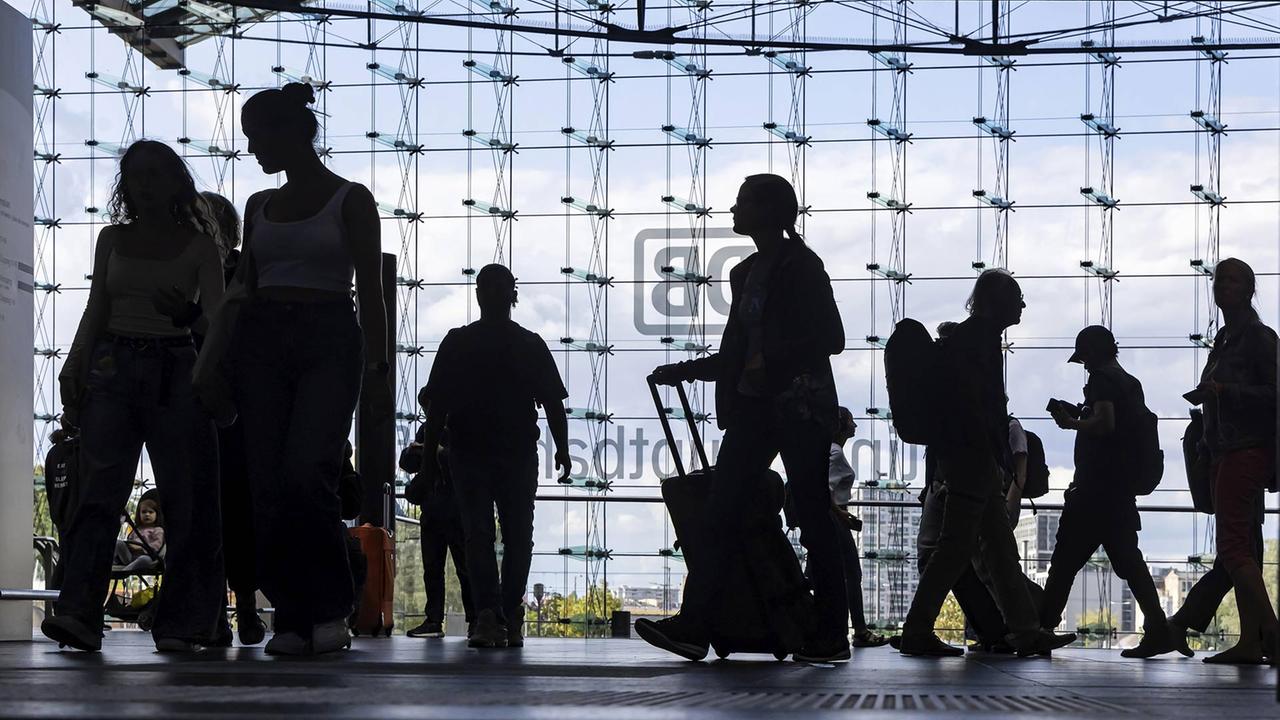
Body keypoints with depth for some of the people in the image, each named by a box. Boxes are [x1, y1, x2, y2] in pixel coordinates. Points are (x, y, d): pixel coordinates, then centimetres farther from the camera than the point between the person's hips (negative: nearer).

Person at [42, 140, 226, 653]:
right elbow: (95, 313, 15)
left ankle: (181, 623, -1)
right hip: (114, 367, 2)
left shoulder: (198, 246, 6)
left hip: (176, 372, -2)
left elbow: (214, 317, -2)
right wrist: (74, 373, 4)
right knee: (100, 491, -11)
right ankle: (78, 613, -22)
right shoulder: (113, 239, 15)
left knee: (185, 496, -4)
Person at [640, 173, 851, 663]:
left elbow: (830, 338, -12)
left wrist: (770, 361, -19)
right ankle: (694, 625, -9)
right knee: (720, 511, -4)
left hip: (799, 405, -8)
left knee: (812, 518, -2)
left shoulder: (800, 264, -5)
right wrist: (686, 371, 15)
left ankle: (831, 635, 5)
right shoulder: (746, 272, 18)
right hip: (753, 405, 8)